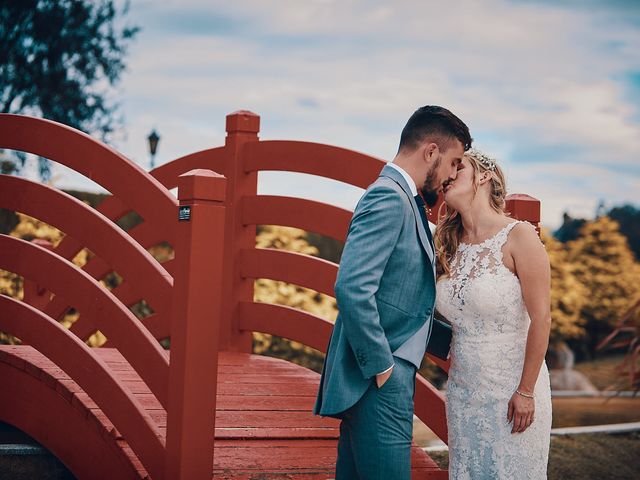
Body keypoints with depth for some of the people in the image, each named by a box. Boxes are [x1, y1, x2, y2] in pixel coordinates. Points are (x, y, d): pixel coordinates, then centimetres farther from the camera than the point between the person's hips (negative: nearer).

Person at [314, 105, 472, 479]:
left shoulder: (403, 199, 17)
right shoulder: (389, 197, -14)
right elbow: (352, 287, -24)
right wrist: (381, 366, -19)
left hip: (380, 377, 10)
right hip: (379, 380, -10)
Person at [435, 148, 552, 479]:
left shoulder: (518, 236, -12)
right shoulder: (451, 247, 6)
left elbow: (541, 318, -14)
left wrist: (526, 392, -14)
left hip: (511, 388, -6)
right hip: (463, 389, 6)